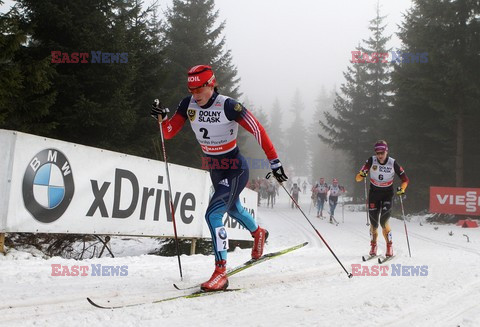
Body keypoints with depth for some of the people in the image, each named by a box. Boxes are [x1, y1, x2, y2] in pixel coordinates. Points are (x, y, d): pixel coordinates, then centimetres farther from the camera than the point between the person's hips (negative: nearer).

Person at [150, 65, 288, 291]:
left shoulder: (228, 106, -25)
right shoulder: (188, 105, -9)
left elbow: (258, 130, -20)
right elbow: (169, 133, -7)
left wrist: (274, 162, -20)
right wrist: (162, 118, -28)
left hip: (235, 170, -7)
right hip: (215, 169, 8)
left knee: (213, 215, -20)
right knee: (232, 208, 29)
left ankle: (221, 272, -13)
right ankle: (258, 233, 61)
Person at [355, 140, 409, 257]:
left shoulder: (393, 163, -14)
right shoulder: (371, 161, -13)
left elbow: (405, 179, -5)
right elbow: (358, 178, -15)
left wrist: (402, 188, -25)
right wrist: (362, 174, -37)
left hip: (387, 194, -1)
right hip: (374, 193, 1)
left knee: (384, 222, -16)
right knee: (373, 223, 2)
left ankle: (389, 246, 0)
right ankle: (373, 246, 24)